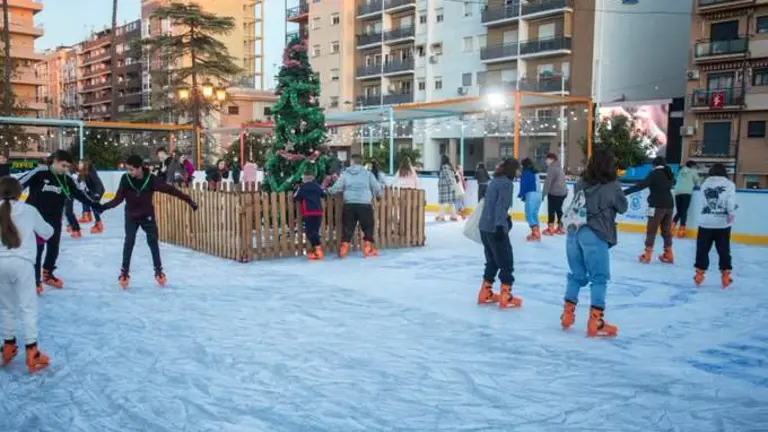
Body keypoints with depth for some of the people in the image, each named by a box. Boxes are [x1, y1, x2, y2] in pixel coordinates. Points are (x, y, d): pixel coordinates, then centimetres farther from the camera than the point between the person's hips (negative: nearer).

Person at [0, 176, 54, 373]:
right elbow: (47, 233, 17)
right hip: (22, 263, -2)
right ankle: (32, 354, -1)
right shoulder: (29, 210, 5)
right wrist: (49, 228, 40)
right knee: (28, 307, 1)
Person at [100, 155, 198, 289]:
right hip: (131, 215, 0)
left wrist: (188, 200, -21)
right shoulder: (125, 179, -18)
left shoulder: (151, 179, -21)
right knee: (129, 241, -7)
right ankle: (124, 271, 5)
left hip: (147, 215, 0)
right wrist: (105, 206, -33)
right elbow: (118, 198, -16)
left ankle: (158, 270, 16)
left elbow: (170, 189, -20)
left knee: (153, 241, 2)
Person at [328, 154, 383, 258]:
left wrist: (327, 191, 20)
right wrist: (379, 196, 24)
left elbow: (336, 188, -1)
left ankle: (343, 249, 6)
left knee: (347, 227, 10)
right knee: (368, 227, 12)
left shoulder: (345, 174, 5)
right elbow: (377, 188, 3)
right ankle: (368, 249, 8)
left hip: (349, 205, 1)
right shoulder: (367, 173, 3)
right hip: (365, 205, -1)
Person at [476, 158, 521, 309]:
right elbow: (501, 206, -21)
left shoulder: (495, 181, 16)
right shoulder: (507, 183, -11)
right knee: (506, 262, 2)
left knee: (492, 261, 18)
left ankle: (485, 293, 22)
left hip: (485, 227, 9)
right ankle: (505, 297, 4)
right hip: (495, 228, -9)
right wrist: (500, 225, -26)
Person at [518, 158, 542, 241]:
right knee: (534, 214, 17)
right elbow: (535, 185, 15)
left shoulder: (526, 173, -5)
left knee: (529, 215, -6)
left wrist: (521, 194, 0)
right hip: (538, 194, 8)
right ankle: (537, 233, 18)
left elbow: (524, 184, -11)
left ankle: (535, 233, -14)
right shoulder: (536, 172, 17)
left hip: (531, 194, -8)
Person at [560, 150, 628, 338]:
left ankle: (567, 314, 22)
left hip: (574, 232, 5)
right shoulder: (612, 186, -5)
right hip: (594, 235, -5)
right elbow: (623, 207, 8)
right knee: (599, 278, 3)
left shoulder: (580, 184, 6)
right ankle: (595, 321, 3)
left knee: (576, 275, 17)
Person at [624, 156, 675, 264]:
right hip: (669, 205, 7)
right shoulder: (669, 174, 13)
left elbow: (642, 185, -20)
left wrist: (625, 192, -24)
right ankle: (668, 255, 16)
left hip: (657, 205, -7)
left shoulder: (654, 173, -9)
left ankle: (647, 255, -2)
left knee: (651, 230, -2)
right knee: (666, 230, 14)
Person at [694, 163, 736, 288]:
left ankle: (699, 274, 13)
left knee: (702, 249, 9)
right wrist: (731, 212, -22)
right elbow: (730, 199, -15)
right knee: (724, 250, 8)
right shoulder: (729, 184, 1)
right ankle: (725, 276, 11)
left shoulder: (704, 184, 8)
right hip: (722, 224, -1)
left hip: (705, 223, 1)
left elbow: (704, 201, 7)